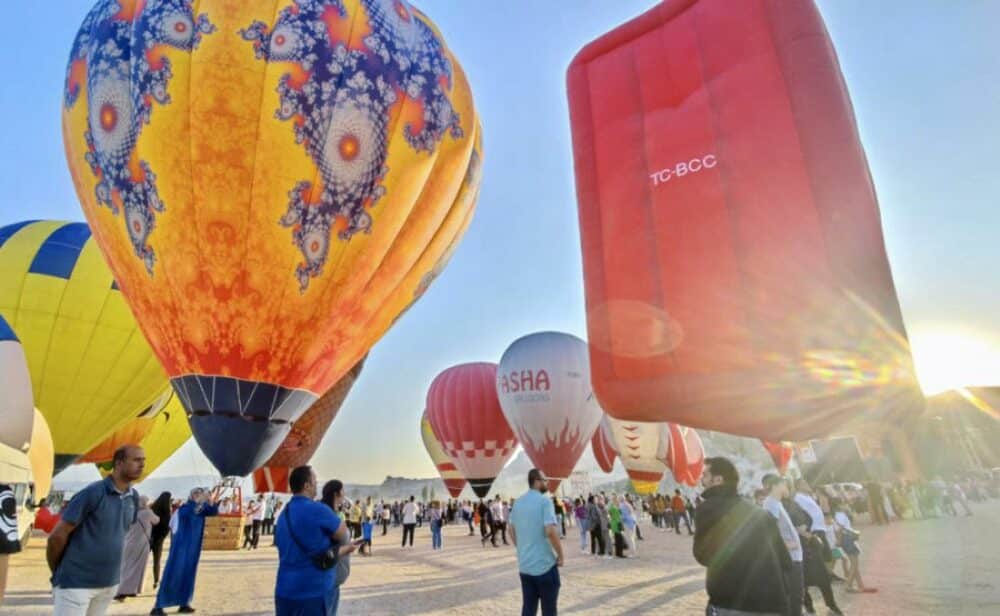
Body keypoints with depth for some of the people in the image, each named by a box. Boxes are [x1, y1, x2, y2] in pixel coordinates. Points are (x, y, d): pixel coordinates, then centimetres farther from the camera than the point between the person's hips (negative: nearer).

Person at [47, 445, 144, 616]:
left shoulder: (133, 498, 4)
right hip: (76, 582, -6)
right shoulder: (92, 493, -16)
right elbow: (57, 536, -11)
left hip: (110, 582, 6)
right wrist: (57, 573, 0)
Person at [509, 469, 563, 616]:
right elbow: (551, 531, -25)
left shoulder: (518, 502, 8)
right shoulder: (544, 501, -15)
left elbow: (512, 531, 16)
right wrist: (560, 555, -12)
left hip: (524, 565, 7)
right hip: (545, 564, -7)